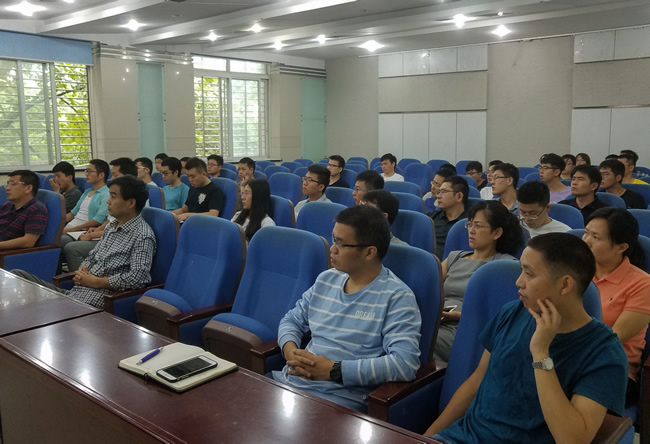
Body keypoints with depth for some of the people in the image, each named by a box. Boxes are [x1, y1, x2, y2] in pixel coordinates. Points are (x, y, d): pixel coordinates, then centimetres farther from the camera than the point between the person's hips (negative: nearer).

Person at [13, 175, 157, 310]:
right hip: (74, 291, 9)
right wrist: (82, 272, 0)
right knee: (17, 275, 2)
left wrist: (94, 281, -13)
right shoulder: (112, 226, 16)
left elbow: (137, 278, -23)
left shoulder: (143, 236, -12)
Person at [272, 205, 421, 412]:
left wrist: (334, 370, -20)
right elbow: (292, 320, 19)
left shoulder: (396, 297, -9)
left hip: (339, 398, -6)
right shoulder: (325, 279, 12)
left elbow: (405, 362, -20)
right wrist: (290, 350, -5)